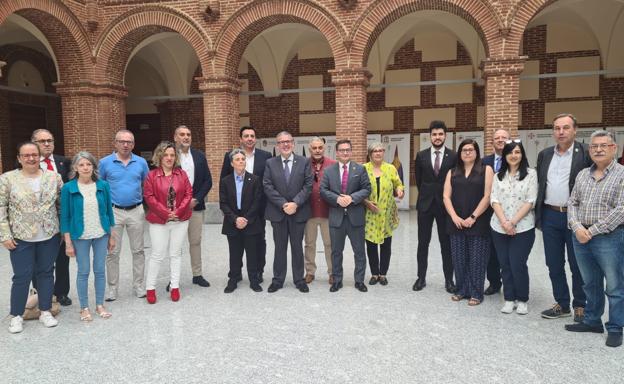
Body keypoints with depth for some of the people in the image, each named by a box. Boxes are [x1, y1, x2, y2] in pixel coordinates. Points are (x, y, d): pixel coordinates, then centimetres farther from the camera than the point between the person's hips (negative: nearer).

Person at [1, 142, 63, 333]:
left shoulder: (54, 177, 1)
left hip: (50, 236, 2)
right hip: (21, 238, -2)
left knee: (46, 273, 11)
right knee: (22, 276, 4)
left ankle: (45, 311, 24)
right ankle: (16, 316, 21)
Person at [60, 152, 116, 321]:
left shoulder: (103, 185, -2)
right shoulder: (68, 188, -7)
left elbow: (109, 210, 5)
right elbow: (65, 216, -4)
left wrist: (112, 236, 6)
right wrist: (68, 242, -5)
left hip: (101, 235, 2)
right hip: (80, 236, -2)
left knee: (100, 270, 9)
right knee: (83, 271, 7)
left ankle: (100, 305, 23)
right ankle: (84, 307, 21)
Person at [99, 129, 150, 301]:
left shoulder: (141, 162, 3)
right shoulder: (105, 162, -1)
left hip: (136, 211, 1)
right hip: (113, 212, -1)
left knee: (138, 251, 8)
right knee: (112, 252, 5)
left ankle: (139, 286, 19)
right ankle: (112, 288, 17)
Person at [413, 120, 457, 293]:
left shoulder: (454, 156, -3)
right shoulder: (421, 155, 2)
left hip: (445, 204, -1)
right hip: (425, 204, 2)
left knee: (446, 244, 6)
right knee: (423, 243, 6)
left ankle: (449, 279, 16)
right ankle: (421, 277, 16)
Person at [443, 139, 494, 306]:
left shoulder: (486, 170, 2)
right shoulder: (452, 172, 13)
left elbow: (488, 196, -7)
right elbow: (446, 196, 5)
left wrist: (473, 217, -13)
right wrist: (454, 217, -9)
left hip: (478, 223, -3)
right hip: (456, 223, 4)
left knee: (476, 259, 1)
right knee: (459, 259, 7)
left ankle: (476, 293, 12)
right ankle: (462, 290, 20)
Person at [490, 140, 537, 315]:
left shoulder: (530, 174, -2)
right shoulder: (498, 175, 8)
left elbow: (530, 201, -8)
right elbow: (494, 200, 1)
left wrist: (513, 222, -13)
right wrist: (504, 222, -12)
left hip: (523, 228, -3)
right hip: (499, 228, 3)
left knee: (518, 265, -4)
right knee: (505, 264, 8)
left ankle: (522, 300, 16)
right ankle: (509, 299, 21)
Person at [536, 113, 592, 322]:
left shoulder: (586, 153, -5)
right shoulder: (544, 155, 9)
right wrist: (538, 215, 10)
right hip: (550, 216, 4)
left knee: (578, 265, 7)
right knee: (554, 264, 11)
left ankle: (580, 306, 22)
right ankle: (562, 304, 24)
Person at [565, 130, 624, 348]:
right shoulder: (582, 175, 11)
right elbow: (572, 203, 9)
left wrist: (592, 231, -15)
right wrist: (577, 227, -9)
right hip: (581, 237, 5)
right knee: (590, 284, 17)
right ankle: (592, 321, 31)